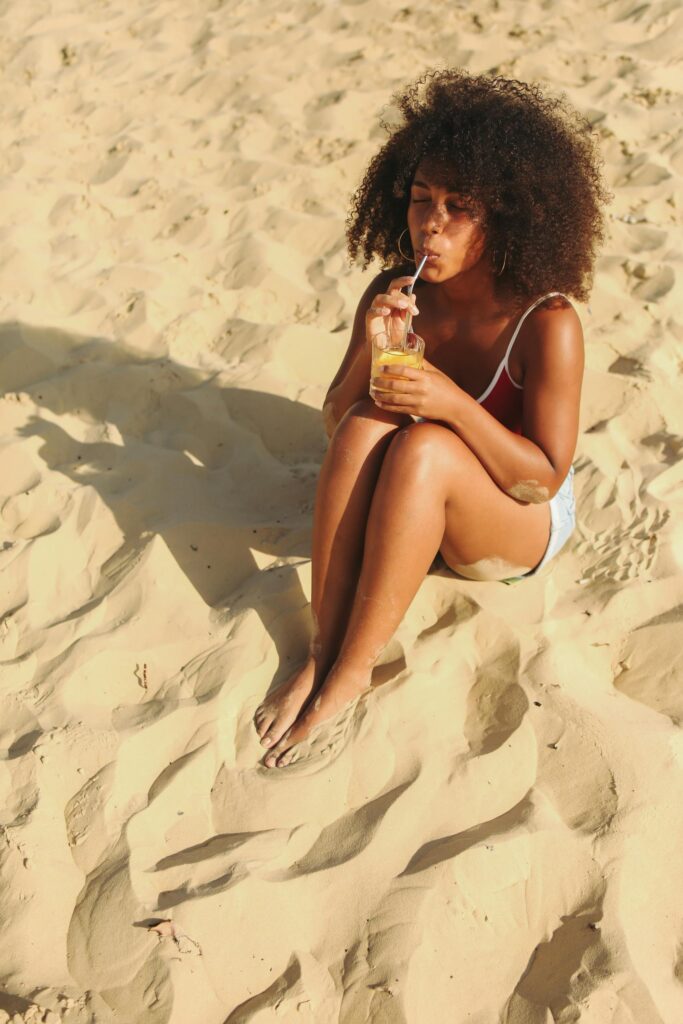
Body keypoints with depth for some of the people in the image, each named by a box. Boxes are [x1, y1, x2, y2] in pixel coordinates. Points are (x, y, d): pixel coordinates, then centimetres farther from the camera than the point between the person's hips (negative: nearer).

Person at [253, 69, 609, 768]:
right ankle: (322, 652, -25)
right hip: (410, 505, 4)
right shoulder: (396, 294, -10)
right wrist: (370, 351, -24)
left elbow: (544, 477, -19)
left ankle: (350, 672, -25)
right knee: (366, 426, -27)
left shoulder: (546, 325, -22)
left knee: (423, 446, -33)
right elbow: (335, 420, -4)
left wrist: (454, 405, -32)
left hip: (518, 526, -4)